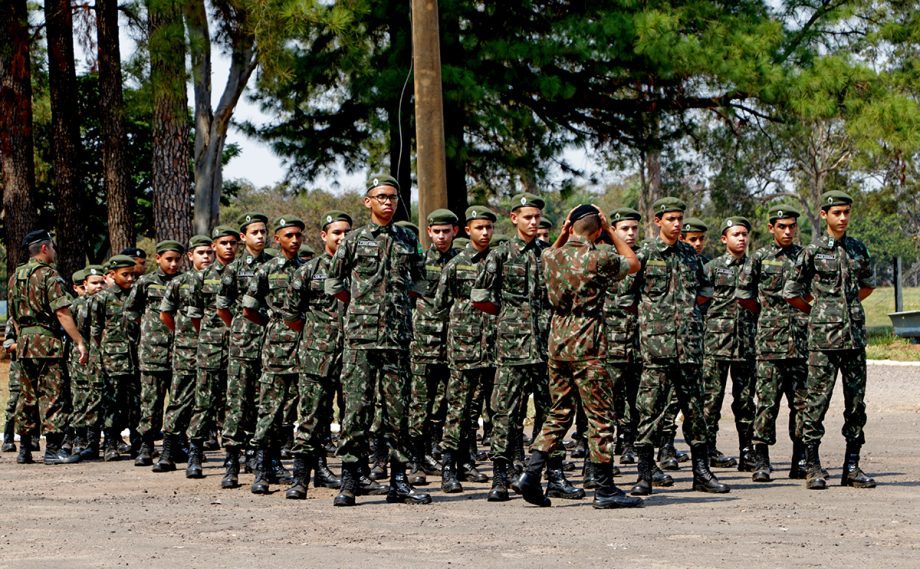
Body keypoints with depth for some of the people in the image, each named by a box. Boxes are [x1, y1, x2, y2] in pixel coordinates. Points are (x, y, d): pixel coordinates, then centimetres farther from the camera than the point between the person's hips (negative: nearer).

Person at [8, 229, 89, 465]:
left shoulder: (15, 276, 13)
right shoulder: (48, 275, -10)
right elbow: (62, 313, -17)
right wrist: (80, 342, -16)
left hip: (23, 342, 7)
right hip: (47, 342, -7)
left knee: (27, 397, 12)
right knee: (52, 396, -5)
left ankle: (25, 449, 14)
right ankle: (53, 449, -8)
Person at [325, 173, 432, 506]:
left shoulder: (409, 241, 12)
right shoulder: (353, 240, 5)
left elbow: (419, 281, 23)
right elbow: (334, 283, 11)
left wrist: (397, 302, 12)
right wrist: (360, 305, 8)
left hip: (398, 337, 3)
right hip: (360, 337, -2)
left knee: (398, 409, 4)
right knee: (357, 407, -6)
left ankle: (399, 481, 8)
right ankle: (349, 482, -4)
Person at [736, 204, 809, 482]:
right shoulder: (759, 258, 4)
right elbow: (742, 295, 6)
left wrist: (804, 313, 10)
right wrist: (769, 313, 10)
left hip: (802, 338, 3)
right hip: (770, 338, -3)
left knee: (802, 401, 4)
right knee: (767, 401, -4)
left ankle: (800, 460, 10)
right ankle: (761, 461, -1)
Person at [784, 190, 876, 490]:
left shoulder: (858, 249, 10)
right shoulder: (813, 252, -3)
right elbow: (792, 292, 3)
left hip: (855, 335, 4)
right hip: (824, 338, -4)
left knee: (856, 403, 5)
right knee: (817, 401, -4)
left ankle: (852, 467, 11)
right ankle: (813, 467, 1)